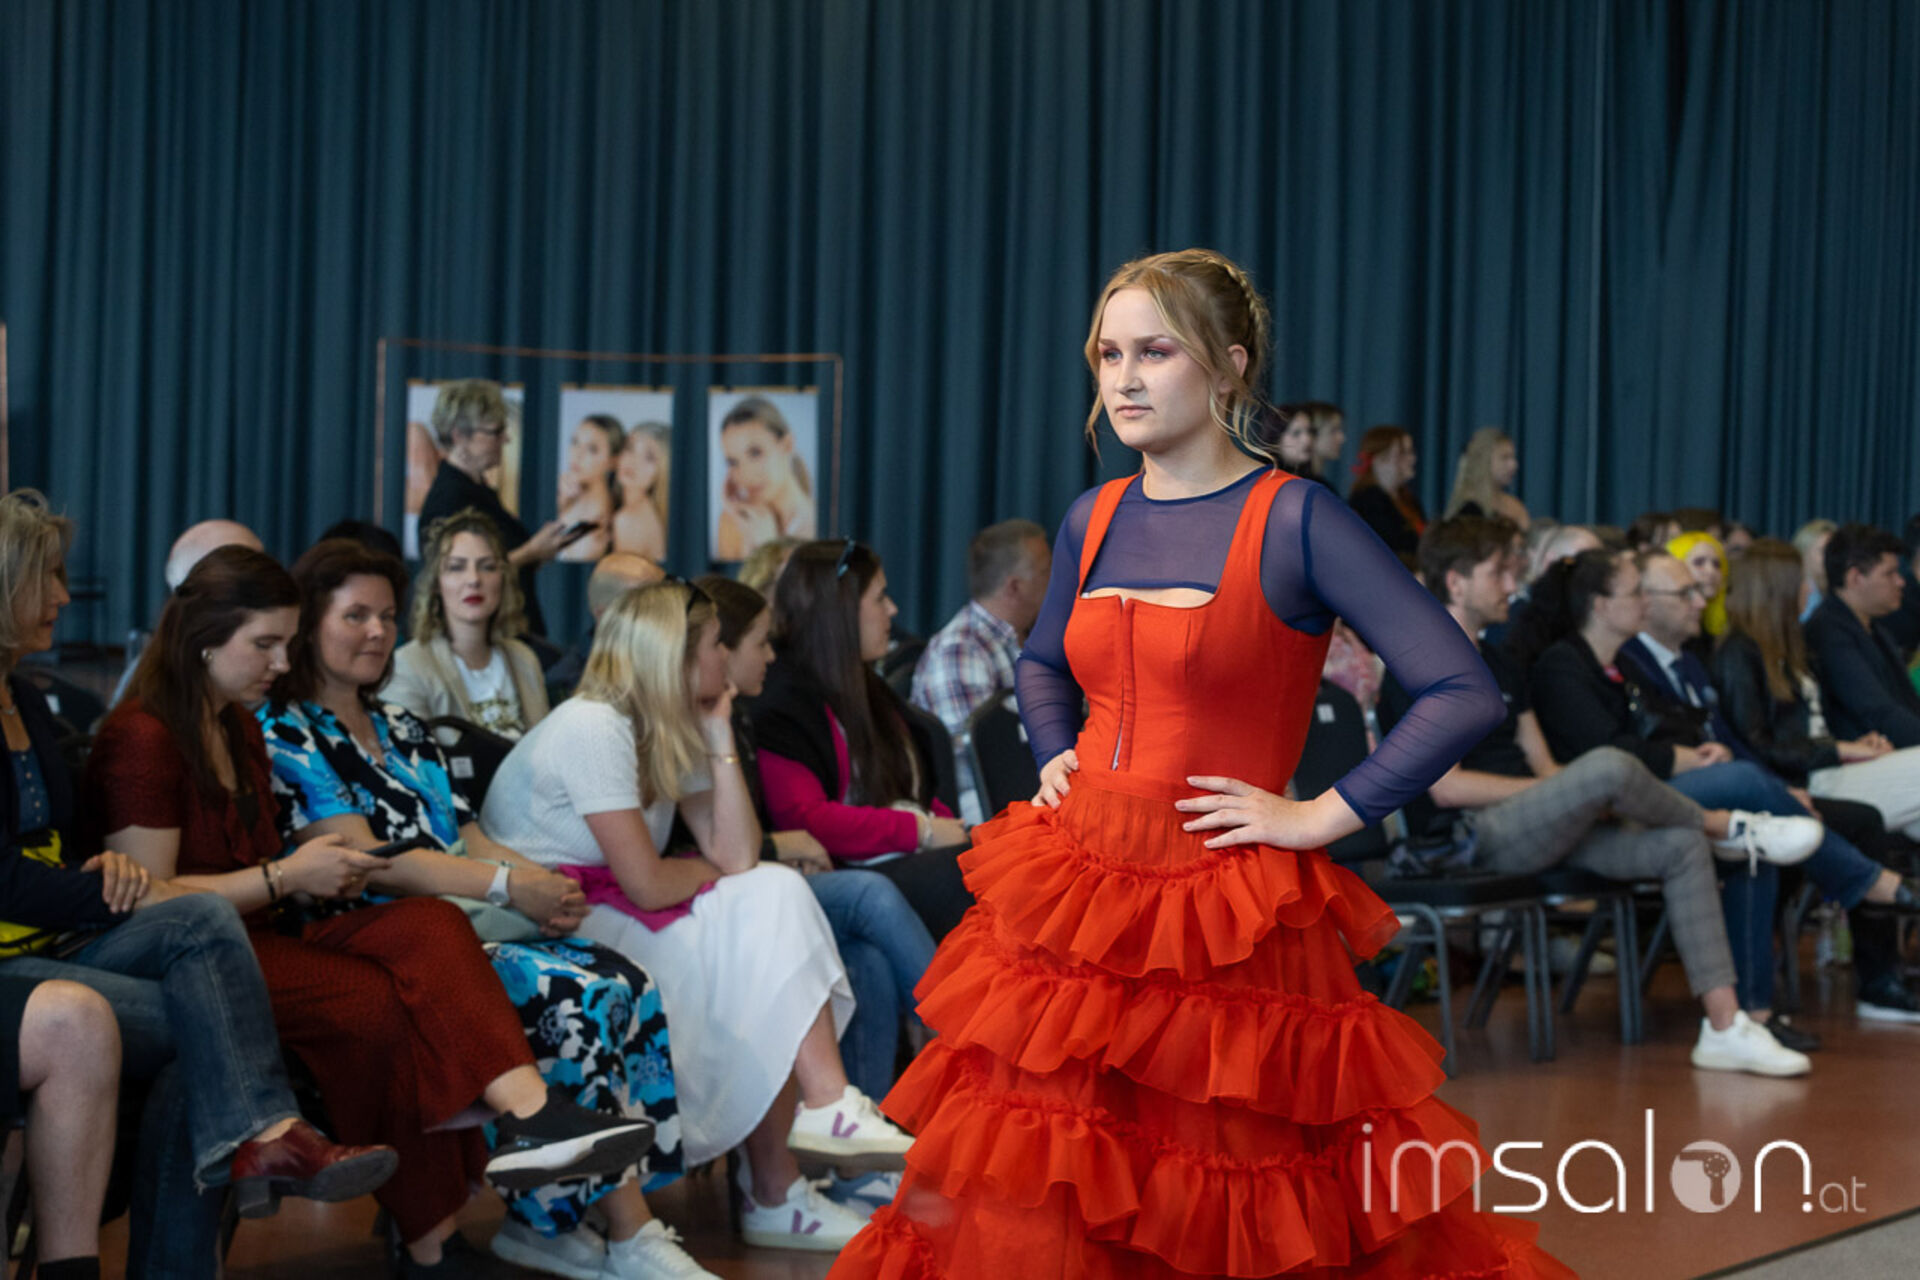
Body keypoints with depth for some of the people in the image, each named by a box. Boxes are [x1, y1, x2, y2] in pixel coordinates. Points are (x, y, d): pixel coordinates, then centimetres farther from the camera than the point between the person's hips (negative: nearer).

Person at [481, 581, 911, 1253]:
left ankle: (826, 1107, -25)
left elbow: (738, 857, 0)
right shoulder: (592, 728, -16)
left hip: (613, 912, 9)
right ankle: (774, 1196, -15)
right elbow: (647, 883, -21)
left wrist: (720, 737, -1)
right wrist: (709, 873, 0)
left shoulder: (671, 735, 12)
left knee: (775, 894, -11)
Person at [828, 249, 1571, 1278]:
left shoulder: (1292, 520, -10)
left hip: (1222, 921, -5)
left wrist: (1321, 816, -14)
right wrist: (1057, 759, 13)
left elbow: (1463, 694, -16)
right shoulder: (1093, 521, 8)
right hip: (1072, 902, 5)